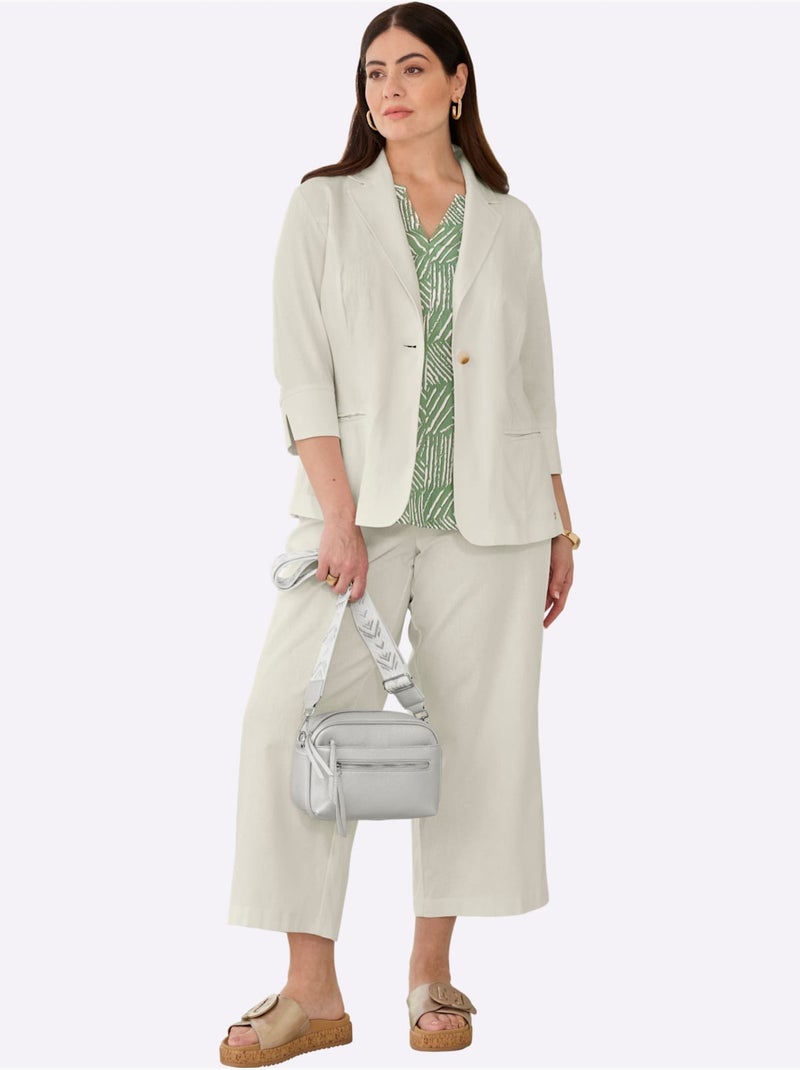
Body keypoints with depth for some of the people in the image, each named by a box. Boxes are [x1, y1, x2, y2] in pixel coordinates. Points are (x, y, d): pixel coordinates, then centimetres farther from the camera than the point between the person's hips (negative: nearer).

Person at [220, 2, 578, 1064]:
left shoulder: (510, 223, 10)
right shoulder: (324, 208, 4)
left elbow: (535, 386, 13)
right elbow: (303, 375, -4)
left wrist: (560, 527, 10)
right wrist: (339, 517, -13)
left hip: (490, 517, 2)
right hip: (359, 508, -1)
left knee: (473, 731, 3)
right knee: (296, 725, -9)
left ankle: (433, 972, 16)